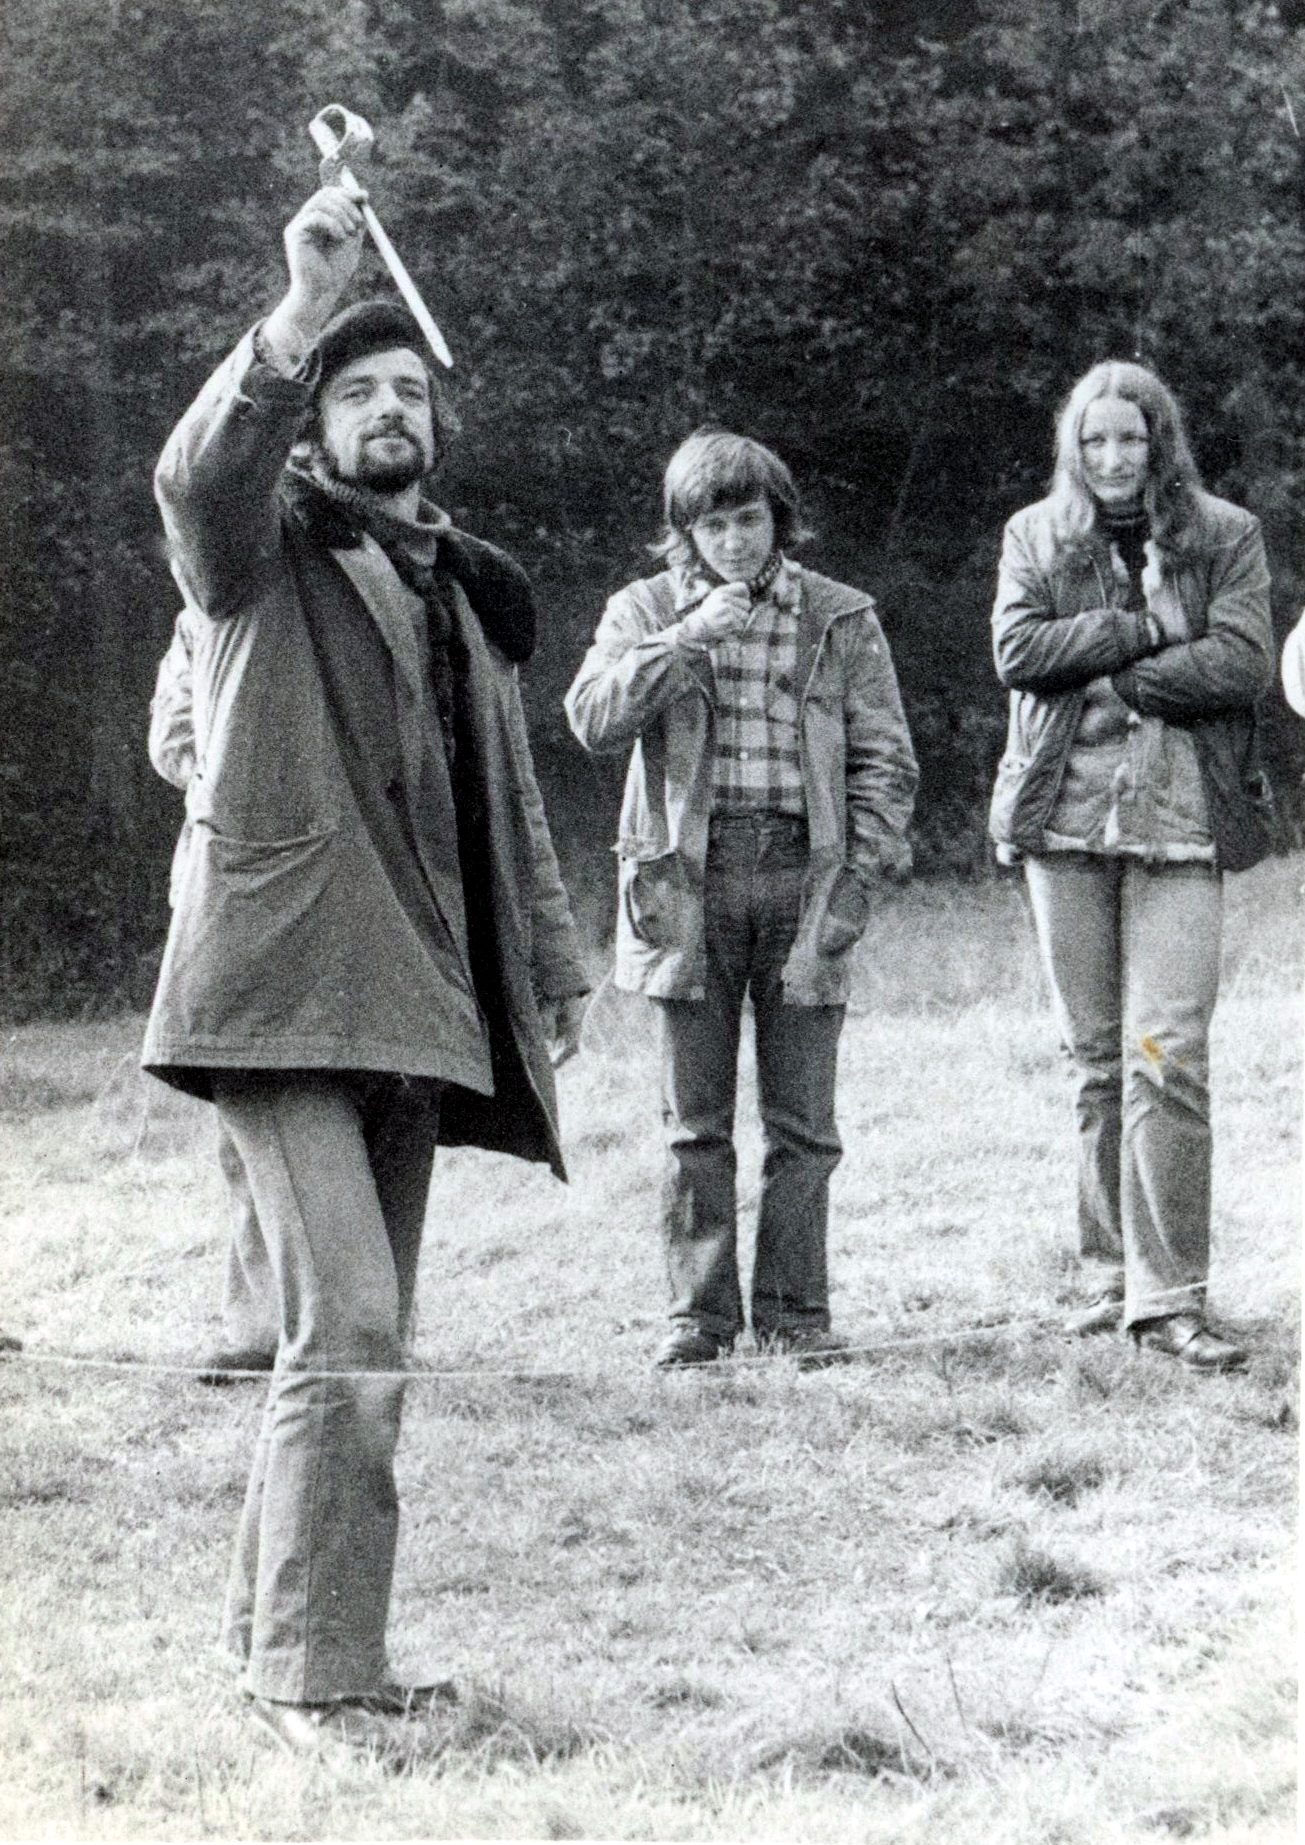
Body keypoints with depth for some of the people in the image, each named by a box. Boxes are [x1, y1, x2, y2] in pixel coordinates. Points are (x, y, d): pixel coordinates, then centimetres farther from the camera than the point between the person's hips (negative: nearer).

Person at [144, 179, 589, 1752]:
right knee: (347, 1337, -15)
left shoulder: (463, 590, 20)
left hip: (417, 1002, 7)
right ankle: (313, 1674, -9)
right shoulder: (259, 550, 1)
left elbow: (507, 796, 26)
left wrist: (552, 969, 21)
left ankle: (269, 1615, 24)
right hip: (281, 994, -7)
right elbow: (199, 470, -23)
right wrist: (300, 315, -35)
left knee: (354, 1340, 10)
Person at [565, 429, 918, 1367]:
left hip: (802, 875, 0)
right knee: (695, 1122, 4)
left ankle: (794, 1311, 10)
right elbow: (593, 718, -8)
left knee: (802, 1122, 3)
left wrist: (857, 877, -3)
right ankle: (701, 1310, 11)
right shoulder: (645, 612, 8)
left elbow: (886, 761, 7)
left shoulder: (841, 617, 7)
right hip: (687, 881, 0)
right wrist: (685, 640, -16)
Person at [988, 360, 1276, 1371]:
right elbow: (1018, 649, -4)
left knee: (1168, 1058, -10)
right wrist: (1147, 628, -11)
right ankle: (1113, 1274, 15)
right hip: (1066, 819, 2)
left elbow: (1243, 661, -7)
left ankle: (1170, 1295, -9)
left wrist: (1105, 678, -9)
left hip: (1183, 821, -2)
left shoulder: (1225, 536, 7)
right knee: (1096, 1058, 6)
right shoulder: (1035, 537, 12)